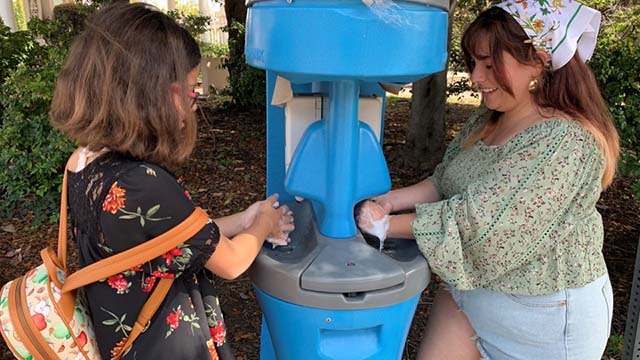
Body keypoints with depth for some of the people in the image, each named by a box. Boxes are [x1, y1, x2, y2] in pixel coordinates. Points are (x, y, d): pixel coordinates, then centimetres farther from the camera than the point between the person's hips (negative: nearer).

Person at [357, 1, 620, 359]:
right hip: (469, 286, 7)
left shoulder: (566, 142, -25)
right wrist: (390, 201, -14)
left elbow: (479, 220, -29)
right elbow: (443, 183, 3)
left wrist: (388, 225, -23)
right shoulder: (486, 123, 2)